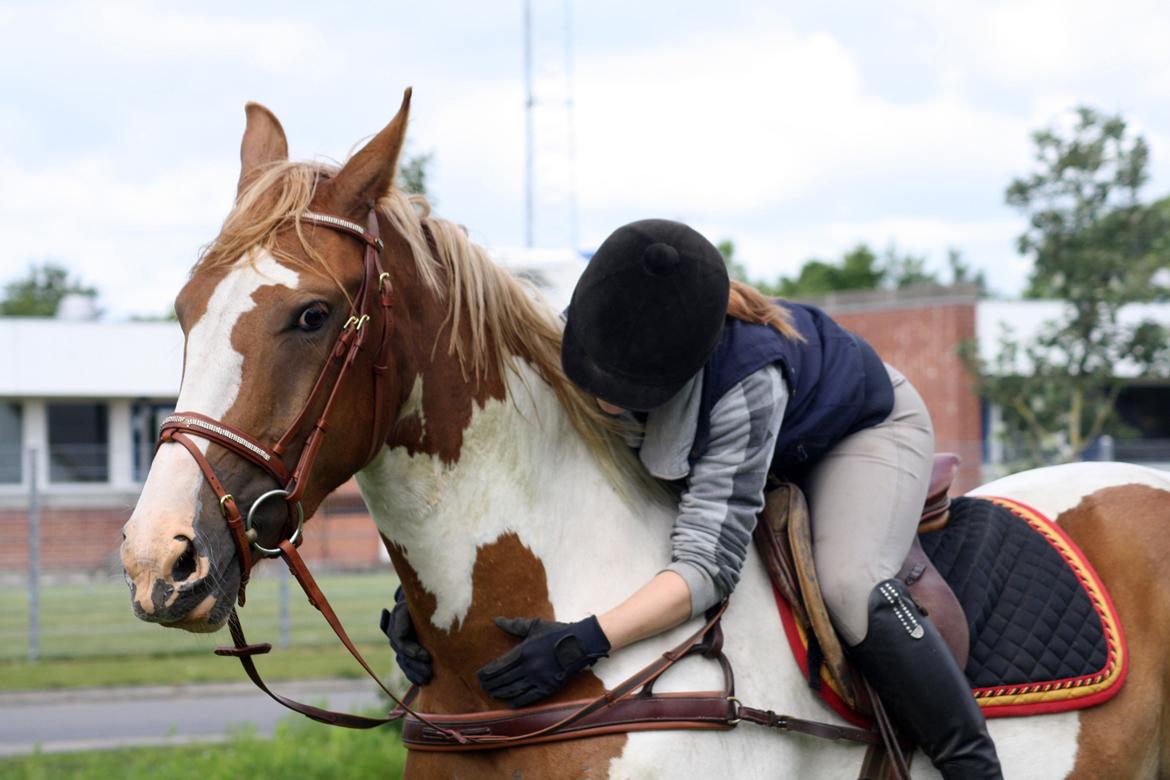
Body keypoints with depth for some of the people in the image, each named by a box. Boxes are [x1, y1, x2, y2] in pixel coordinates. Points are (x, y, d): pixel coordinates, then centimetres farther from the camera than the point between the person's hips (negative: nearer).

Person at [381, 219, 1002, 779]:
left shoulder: (747, 376, -48)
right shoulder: (560, 344, -31)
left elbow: (709, 562, -48)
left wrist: (584, 642, -60)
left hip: (863, 426, -7)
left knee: (849, 586, -32)